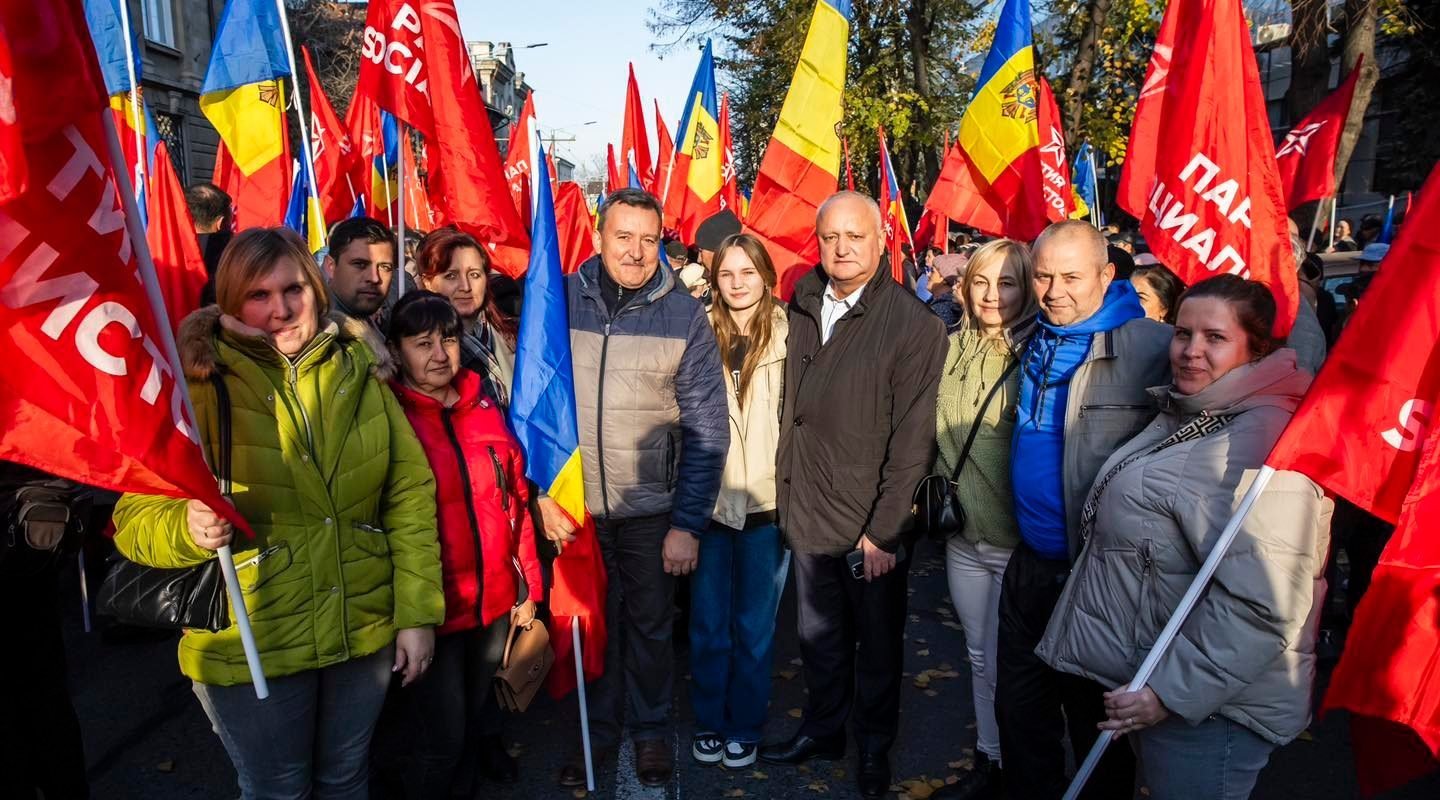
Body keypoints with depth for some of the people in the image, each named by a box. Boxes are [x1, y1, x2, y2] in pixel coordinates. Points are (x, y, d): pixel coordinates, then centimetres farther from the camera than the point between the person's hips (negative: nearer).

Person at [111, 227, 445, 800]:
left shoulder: (359, 369, -3)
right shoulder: (199, 383, -11)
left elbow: (410, 491, -2)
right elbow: (137, 516, -10)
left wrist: (418, 610, -4)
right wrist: (189, 529, -33)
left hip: (367, 631, 3)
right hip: (252, 646, -2)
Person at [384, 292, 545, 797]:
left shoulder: (485, 409, 4)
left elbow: (516, 502, 8)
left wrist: (527, 586, 8)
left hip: (495, 601, 5)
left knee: (477, 711, 23)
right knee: (443, 736, 6)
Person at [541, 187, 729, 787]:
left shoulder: (684, 315, -7)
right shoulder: (558, 301, -4)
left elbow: (706, 428, -7)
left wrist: (689, 523, -10)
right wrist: (544, 490, -7)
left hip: (652, 508, -1)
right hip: (573, 506, 1)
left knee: (650, 624, 15)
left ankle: (651, 730, 38)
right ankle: (597, 728, 39)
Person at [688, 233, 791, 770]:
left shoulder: (788, 335, -4)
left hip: (767, 503, -1)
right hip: (708, 501, 1)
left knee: (753, 626, 13)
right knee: (708, 624, 13)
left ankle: (745, 727, 32)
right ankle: (708, 721, 33)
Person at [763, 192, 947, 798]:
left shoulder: (914, 325, -14)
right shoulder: (804, 305, 3)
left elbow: (913, 440, -15)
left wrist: (884, 528, -16)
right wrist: (787, 488, 7)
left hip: (872, 522, -4)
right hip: (808, 513, 5)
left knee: (877, 641, 15)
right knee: (819, 634, 20)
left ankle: (875, 745, 37)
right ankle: (823, 729, 42)